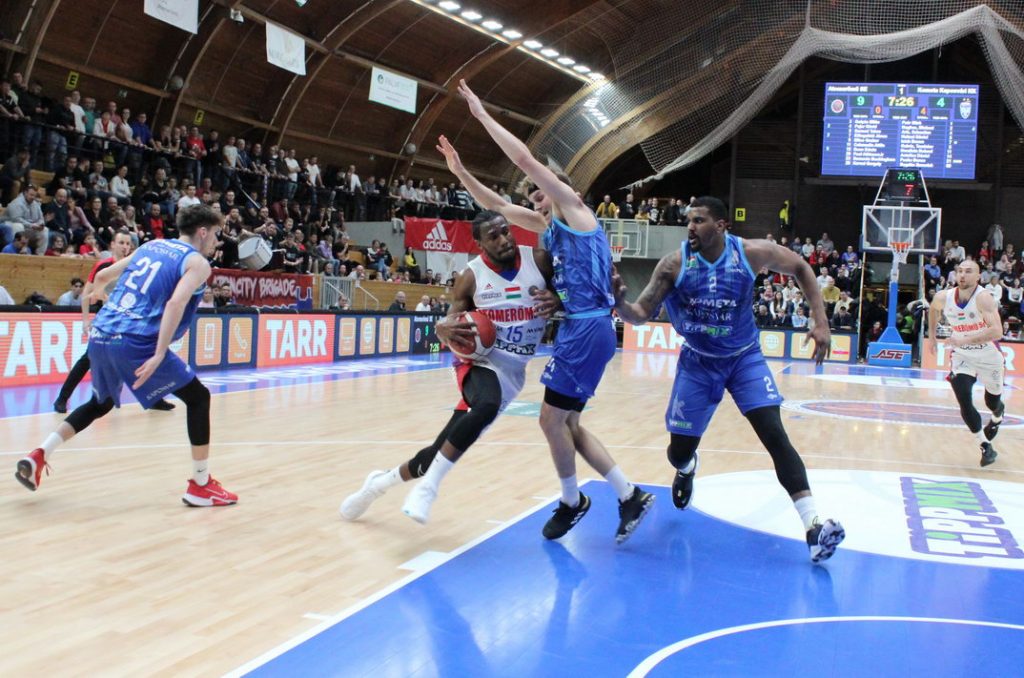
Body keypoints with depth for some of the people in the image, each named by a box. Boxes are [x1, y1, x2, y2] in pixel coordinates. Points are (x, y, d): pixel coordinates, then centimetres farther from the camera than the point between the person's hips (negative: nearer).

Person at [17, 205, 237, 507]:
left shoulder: (151, 246, 20)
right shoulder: (197, 262, 1)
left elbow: (102, 276, 27)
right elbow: (176, 303, -17)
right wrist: (159, 355, -22)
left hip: (100, 336, 7)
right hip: (135, 341, -7)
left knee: (100, 403, 30)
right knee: (198, 397, 6)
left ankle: (38, 456, 20)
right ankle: (200, 485, 4)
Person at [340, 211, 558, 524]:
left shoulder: (539, 260, -4)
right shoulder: (472, 276, -6)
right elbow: (450, 321, 3)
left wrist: (556, 301, -19)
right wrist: (445, 329, -23)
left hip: (512, 370, 3)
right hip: (481, 361, -2)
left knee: (444, 448, 3)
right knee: (486, 407, -38)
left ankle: (381, 481, 26)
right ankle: (427, 487, -25)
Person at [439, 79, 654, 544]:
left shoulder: (575, 208, -4)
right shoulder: (550, 227, 19)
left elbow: (525, 160, -11)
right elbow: (499, 207, 25)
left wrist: (481, 114, -6)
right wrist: (461, 172, 17)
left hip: (588, 329, -10)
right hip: (579, 328, 10)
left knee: (552, 420, -2)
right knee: (566, 423, 12)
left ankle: (571, 502, 18)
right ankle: (630, 496, 15)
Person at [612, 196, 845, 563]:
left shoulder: (752, 253, -16)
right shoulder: (674, 263, -17)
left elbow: (801, 269, 0)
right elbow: (641, 314, -16)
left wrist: (821, 322, -8)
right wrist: (620, 304, -39)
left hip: (745, 358, -1)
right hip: (697, 361, 1)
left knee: (775, 435, -17)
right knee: (679, 449, 6)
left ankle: (814, 525, -17)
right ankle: (686, 468, 47)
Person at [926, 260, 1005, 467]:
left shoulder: (983, 298, -29)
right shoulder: (943, 297, -14)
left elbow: (997, 332, -40)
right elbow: (933, 309, 12)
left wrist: (965, 339, -46)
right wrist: (931, 337, 13)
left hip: (989, 356, -2)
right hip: (962, 356, 3)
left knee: (992, 402, 16)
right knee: (964, 401, -14)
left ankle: (997, 416, 56)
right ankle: (986, 447, 3)